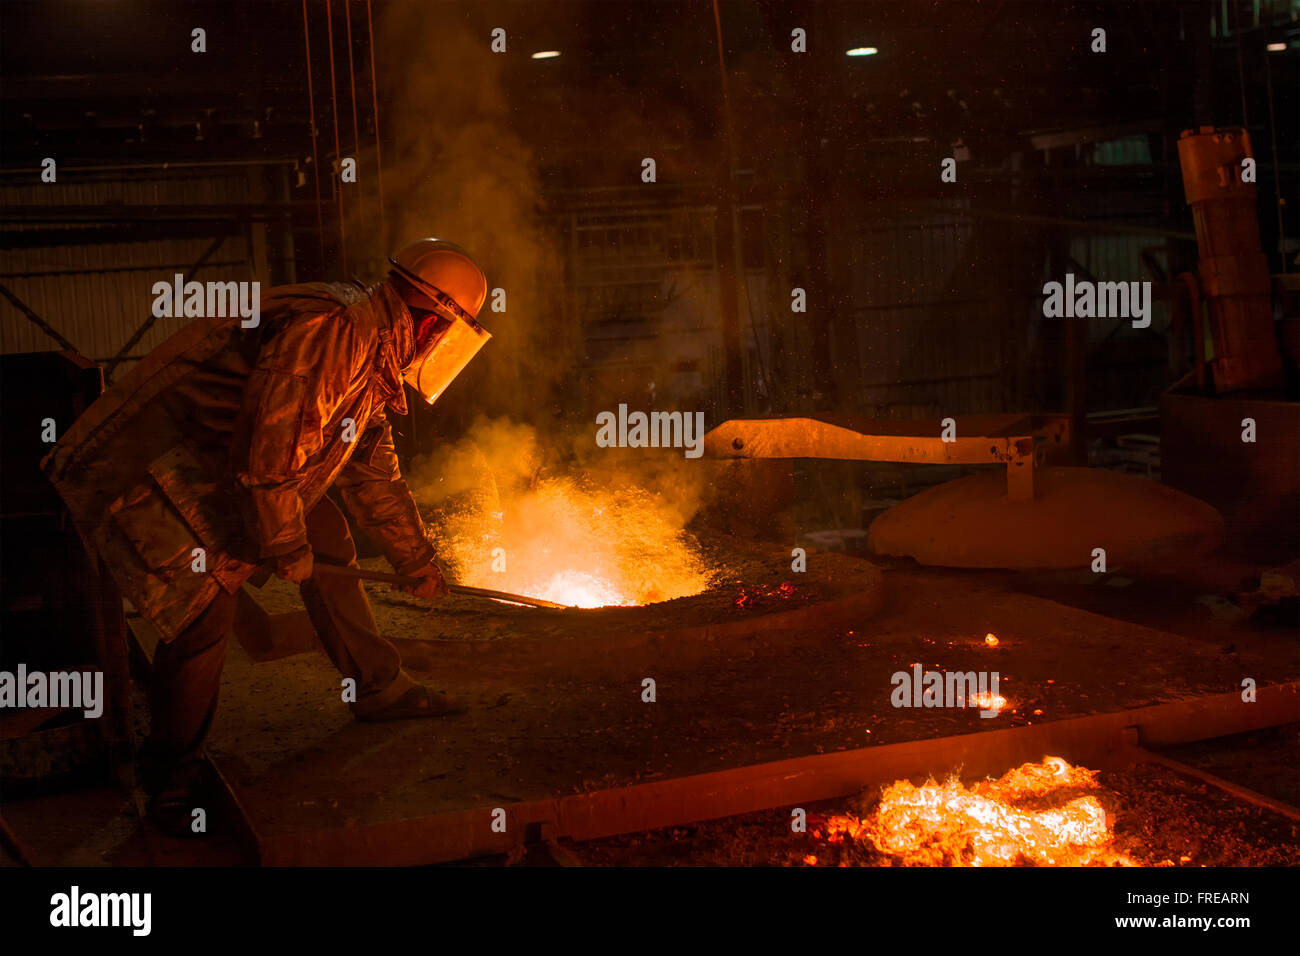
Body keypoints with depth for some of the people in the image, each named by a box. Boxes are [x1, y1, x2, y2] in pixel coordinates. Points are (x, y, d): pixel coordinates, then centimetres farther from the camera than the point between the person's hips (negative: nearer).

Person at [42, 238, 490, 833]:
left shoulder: (372, 358, 11)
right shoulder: (328, 328, -25)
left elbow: (374, 473, 23)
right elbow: (265, 453, -29)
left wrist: (418, 561, 29)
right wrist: (287, 547, -15)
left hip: (223, 474, 10)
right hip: (143, 469, -10)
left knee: (325, 537, 8)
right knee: (204, 610, -16)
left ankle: (377, 688, 20)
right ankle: (171, 781, 1)